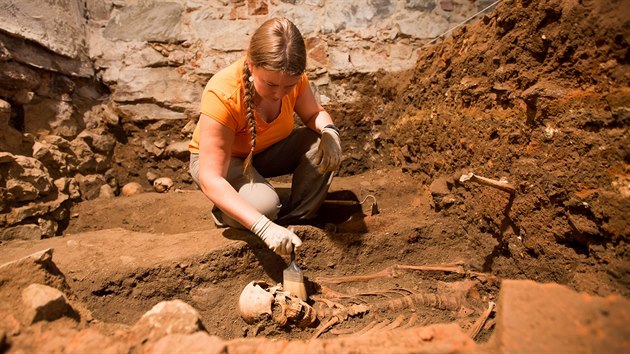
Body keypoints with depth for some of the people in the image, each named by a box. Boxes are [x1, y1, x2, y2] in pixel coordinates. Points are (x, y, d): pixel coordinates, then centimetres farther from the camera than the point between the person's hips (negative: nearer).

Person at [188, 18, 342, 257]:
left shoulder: (293, 78, -22)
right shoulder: (222, 95, -36)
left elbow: (314, 114, -3)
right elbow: (211, 180, -38)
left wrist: (329, 131, -29)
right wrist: (264, 227, -49)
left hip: (268, 151, 5)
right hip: (220, 159, -5)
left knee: (325, 147, -21)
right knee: (264, 204, -35)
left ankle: (294, 221, -6)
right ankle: (224, 215, 1)